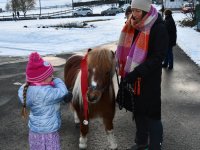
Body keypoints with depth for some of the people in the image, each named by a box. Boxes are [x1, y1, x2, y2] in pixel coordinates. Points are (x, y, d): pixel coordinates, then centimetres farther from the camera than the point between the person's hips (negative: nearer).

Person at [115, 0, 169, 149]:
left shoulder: (159, 28, -16)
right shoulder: (133, 26, 4)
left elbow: (158, 57, -21)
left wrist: (136, 73, -26)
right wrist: (127, 72, 1)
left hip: (150, 80, -7)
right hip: (134, 78, 7)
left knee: (152, 114, 3)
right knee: (138, 111, 18)